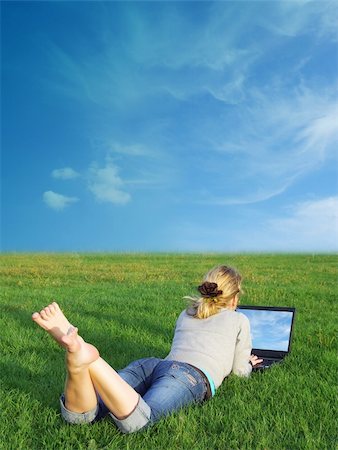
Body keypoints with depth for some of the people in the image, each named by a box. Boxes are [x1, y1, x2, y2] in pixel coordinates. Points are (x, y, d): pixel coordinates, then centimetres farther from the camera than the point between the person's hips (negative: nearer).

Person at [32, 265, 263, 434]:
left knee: (77, 415, -16)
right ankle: (84, 357, -52)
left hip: (152, 364, 5)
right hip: (190, 375, -5)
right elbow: (240, 371, 30)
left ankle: (78, 362, -44)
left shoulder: (186, 313, 37)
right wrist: (248, 363, 56)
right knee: (134, 420, -33)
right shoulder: (239, 320, 24)